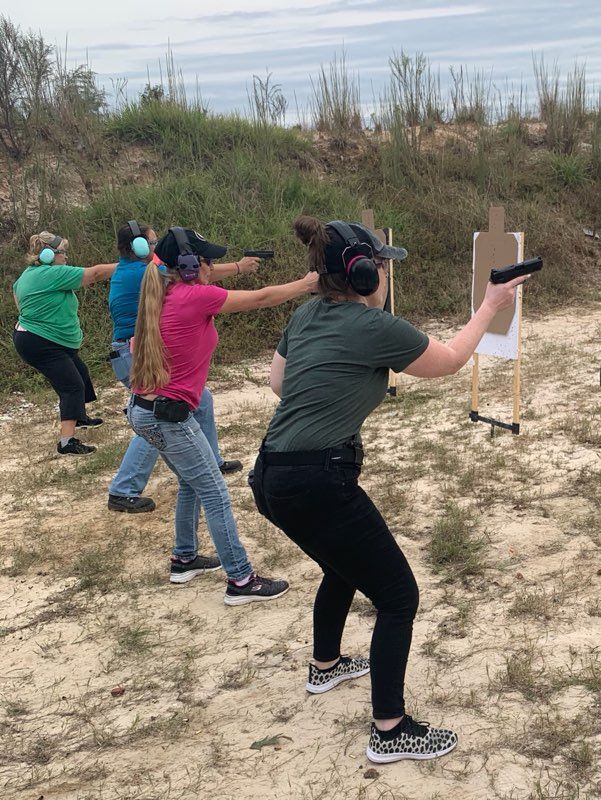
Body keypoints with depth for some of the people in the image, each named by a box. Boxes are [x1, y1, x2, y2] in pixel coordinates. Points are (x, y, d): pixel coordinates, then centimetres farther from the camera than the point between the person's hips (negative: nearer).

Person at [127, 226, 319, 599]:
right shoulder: (196, 296, -16)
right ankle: (241, 580, 4)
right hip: (169, 415, -9)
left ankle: (185, 559, 35)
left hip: (144, 410, 9)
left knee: (193, 483, 23)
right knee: (216, 495, -2)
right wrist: (310, 283, 3)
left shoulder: (165, 296, 8)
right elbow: (261, 298, -8)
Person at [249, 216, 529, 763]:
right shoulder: (377, 328, -11)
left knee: (344, 567, 33)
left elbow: (278, 382, 22)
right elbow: (450, 361, 5)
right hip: (320, 485, -9)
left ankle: (326, 666, 52)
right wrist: (490, 308, 17)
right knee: (399, 598, 5)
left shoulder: (305, 316, 10)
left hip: (273, 480, 9)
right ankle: (391, 732, 12)